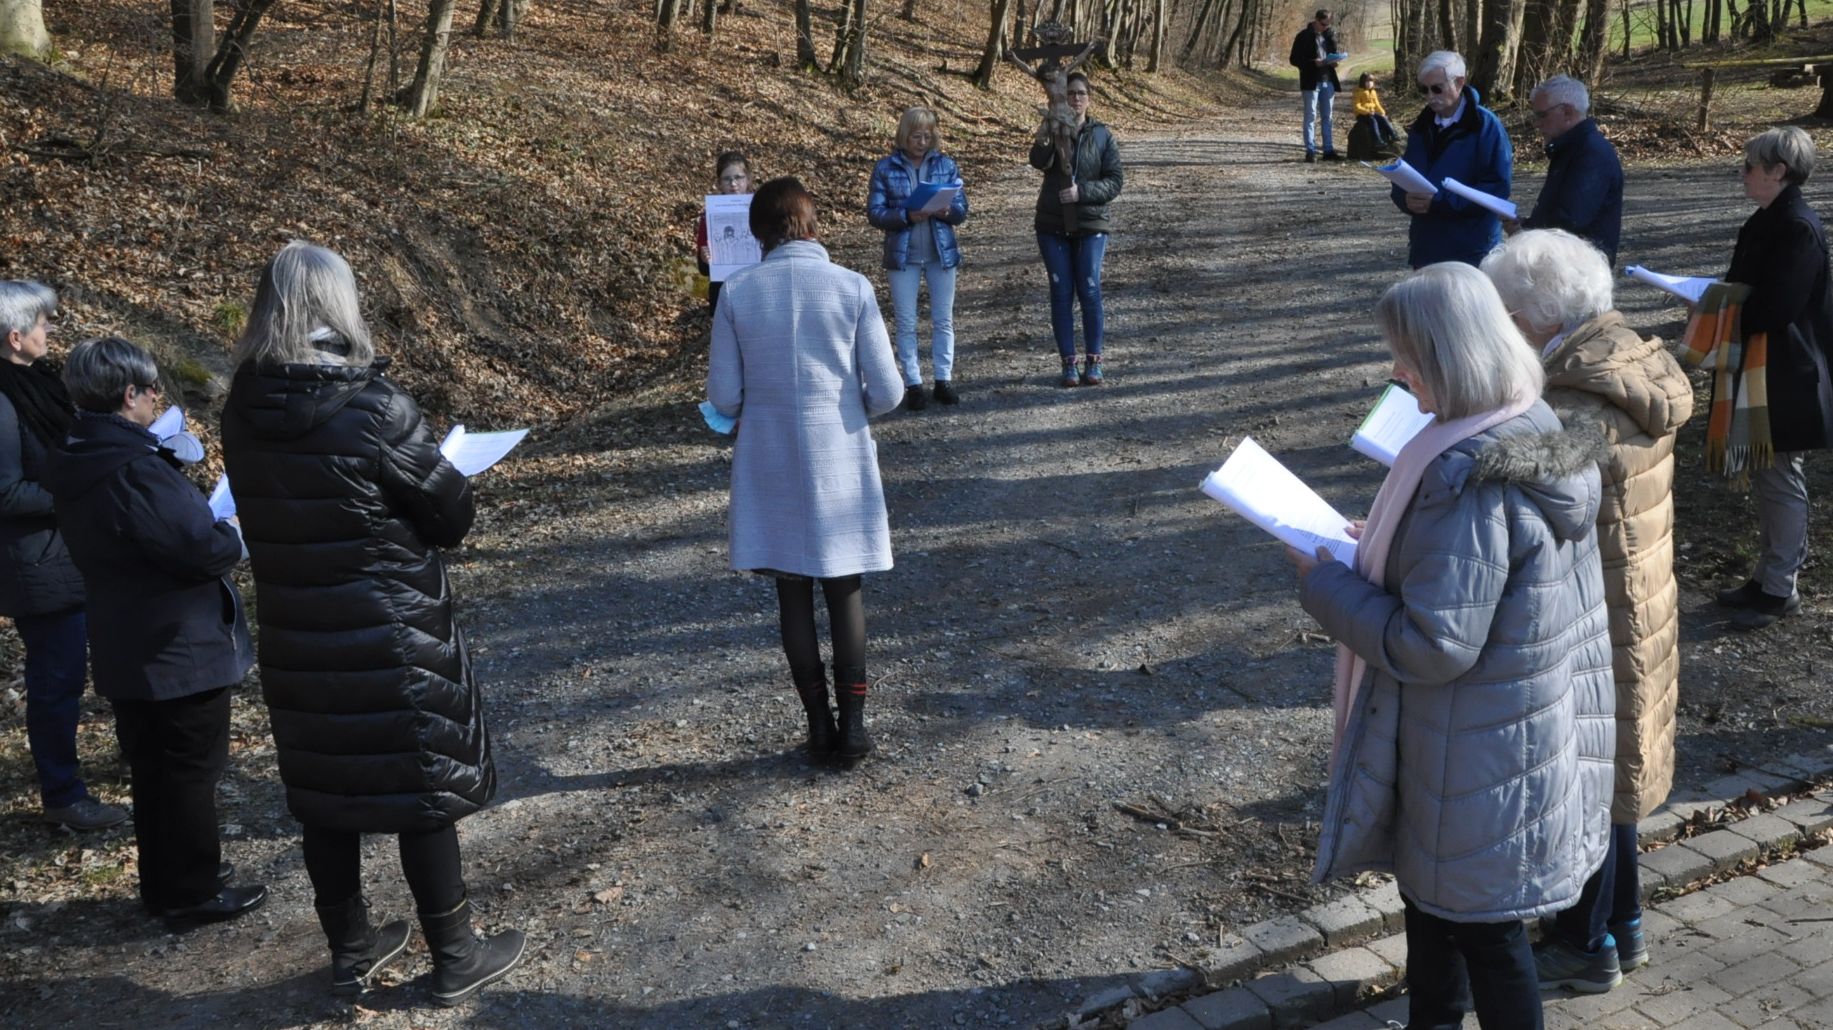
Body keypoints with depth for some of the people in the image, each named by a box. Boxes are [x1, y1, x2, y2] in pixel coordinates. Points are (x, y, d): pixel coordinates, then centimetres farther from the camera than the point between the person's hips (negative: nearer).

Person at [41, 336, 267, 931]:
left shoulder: (77, 467, 5)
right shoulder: (134, 470, -26)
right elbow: (202, 549, -26)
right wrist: (239, 537, -7)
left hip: (127, 650, 9)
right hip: (182, 651, -9)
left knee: (153, 771, 20)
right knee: (190, 772, 4)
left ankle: (164, 882, 33)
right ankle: (193, 894, 16)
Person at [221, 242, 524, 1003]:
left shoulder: (244, 412, -3)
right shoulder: (369, 406, -20)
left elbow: (270, 512, 10)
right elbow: (452, 515, -12)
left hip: (295, 635, 6)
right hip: (391, 634, -5)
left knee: (322, 789, 17)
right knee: (423, 787, 8)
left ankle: (350, 952, 33)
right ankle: (454, 957, 21)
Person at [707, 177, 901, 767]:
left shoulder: (737, 294, -6)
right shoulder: (852, 287, -9)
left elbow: (724, 397, -4)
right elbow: (887, 392, -9)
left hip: (772, 467, 1)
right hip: (839, 462, -1)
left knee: (793, 593, 12)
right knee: (845, 590, 13)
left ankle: (819, 725, 19)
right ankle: (852, 724, 15)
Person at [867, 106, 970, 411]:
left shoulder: (946, 165, 2)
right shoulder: (886, 168, -3)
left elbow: (962, 209, 0)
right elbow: (875, 213, -7)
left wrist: (946, 211, -23)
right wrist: (906, 216, -23)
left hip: (942, 253, 1)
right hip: (902, 255, -1)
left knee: (943, 320, 7)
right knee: (906, 323, 3)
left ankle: (943, 379, 17)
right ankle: (913, 384, 11)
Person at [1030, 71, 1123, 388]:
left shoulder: (1101, 135, 1)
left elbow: (1115, 180, -3)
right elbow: (1039, 162, -19)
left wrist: (1082, 192, -17)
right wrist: (1041, 144, -40)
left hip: (1090, 225, -1)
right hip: (1053, 226, 1)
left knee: (1090, 291, -3)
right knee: (1061, 293, 3)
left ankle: (1093, 362, 7)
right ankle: (1068, 363, 9)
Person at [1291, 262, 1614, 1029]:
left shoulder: (1471, 478, -29)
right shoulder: (1534, 431, 2)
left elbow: (1434, 645, -28)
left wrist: (1326, 585, -17)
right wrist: (1385, 548, 7)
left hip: (1477, 751, -10)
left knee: (1481, 925, 11)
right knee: (1430, 893, 25)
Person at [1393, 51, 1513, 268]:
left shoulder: (1486, 126, -7)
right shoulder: (1421, 128, 12)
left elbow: (1498, 187, -13)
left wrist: (1441, 202, -22)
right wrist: (1407, 199, -10)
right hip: (1426, 248, 6)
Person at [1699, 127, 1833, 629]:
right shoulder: (1767, 221, 10)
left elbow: (1776, 309, -24)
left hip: (1783, 377, -10)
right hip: (1755, 371, 10)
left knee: (1780, 478, 1)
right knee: (1764, 476, 17)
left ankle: (1779, 588, 12)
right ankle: (1768, 575, 28)